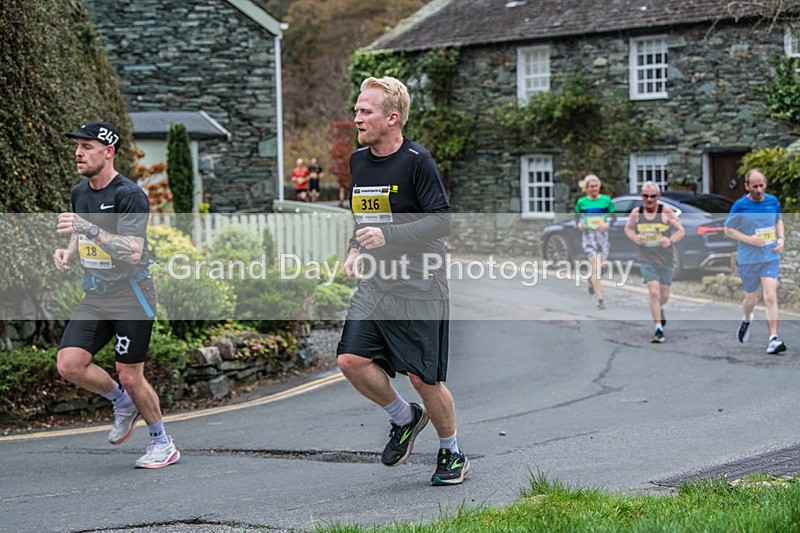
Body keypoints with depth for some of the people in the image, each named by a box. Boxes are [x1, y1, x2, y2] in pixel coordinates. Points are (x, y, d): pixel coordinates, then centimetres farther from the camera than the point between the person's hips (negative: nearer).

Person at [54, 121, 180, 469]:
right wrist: (68, 252, 5)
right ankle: (123, 404, 18)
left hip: (131, 295, -7)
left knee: (129, 377, -3)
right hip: (95, 295, 7)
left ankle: (163, 444, 19)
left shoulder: (129, 195, -15)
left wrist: (89, 229, -34)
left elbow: (133, 251, -26)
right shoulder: (79, 192, 9)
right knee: (68, 363, -9)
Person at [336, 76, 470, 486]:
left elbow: (441, 221, -16)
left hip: (419, 287, -6)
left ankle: (452, 454, 22)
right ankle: (405, 418, 17)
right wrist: (356, 249, 5)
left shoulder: (416, 160, -12)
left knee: (424, 378, -2)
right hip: (374, 285, 6)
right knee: (351, 360, -9)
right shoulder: (358, 160, 10)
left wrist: (388, 236, -24)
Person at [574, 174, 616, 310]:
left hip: (603, 234, 2)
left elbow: (614, 216, 5)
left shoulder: (606, 200, 1)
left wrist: (607, 224, -15)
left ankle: (592, 280, 48)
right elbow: (577, 216, 12)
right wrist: (579, 224, -9)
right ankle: (600, 299, -11)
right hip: (588, 235, -2)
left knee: (600, 266, 12)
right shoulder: (581, 202, 0)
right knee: (596, 267, -13)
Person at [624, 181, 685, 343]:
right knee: (653, 291, -15)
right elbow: (628, 228, 15)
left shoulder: (667, 212, -8)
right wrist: (635, 237, -7)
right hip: (646, 259, 0)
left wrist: (670, 240, -21)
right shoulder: (636, 213, -2)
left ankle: (658, 309, 48)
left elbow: (681, 230, -2)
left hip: (666, 258, 0)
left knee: (664, 294, 11)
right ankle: (658, 329, -8)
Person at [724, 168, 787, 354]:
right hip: (748, 260, -1)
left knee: (771, 297, -13)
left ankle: (773, 339, -15)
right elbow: (728, 229, -1)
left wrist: (781, 238, 4)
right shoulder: (740, 206, -9)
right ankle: (746, 319, 46)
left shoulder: (773, 201, 2)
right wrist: (748, 239, -15)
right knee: (751, 298, 11)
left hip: (770, 257, 1)